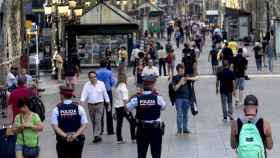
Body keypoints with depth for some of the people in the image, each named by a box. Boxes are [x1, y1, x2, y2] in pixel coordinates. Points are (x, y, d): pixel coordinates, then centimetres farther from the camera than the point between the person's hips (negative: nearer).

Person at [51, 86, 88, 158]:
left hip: (62, 141, -1)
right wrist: (75, 135, -13)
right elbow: (84, 125, -8)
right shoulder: (79, 108, -3)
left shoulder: (56, 109, -6)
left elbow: (55, 127, -12)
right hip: (77, 141, 1)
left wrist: (65, 136, -15)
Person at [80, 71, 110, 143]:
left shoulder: (101, 84, 1)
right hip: (90, 105, 2)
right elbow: (84, 95, -9)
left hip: (99, 105, -2)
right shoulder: (86, 85, 0)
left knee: (98, 120, -14)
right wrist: (81, 102, -27)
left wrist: (108, 104, 10)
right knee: (93, 121, 9)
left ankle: (97, 135, -18)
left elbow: (105, 94, 8)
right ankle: (96, 136, 19)